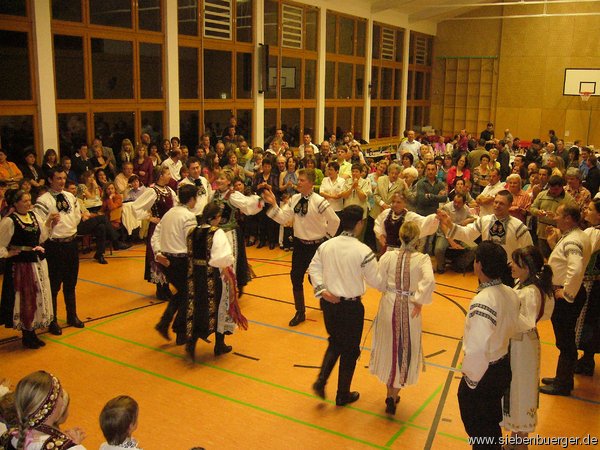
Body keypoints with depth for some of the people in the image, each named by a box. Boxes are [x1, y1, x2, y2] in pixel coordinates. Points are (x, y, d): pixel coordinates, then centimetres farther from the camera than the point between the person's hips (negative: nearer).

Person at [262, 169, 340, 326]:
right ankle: (300, 313, 22)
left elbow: (334, 221, -13)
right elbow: (283, 219, -4)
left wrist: (327, 236, -2)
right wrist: (273, 204, -15)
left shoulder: (319, 201, -20)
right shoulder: (294, 199, -2)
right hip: (299, 244, 5)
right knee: (296, 277, 5)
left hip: (316, 245, -5)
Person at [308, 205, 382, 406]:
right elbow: (376, 281, -11)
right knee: (350, 350, 15)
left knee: (335, 342, 27)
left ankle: (321, 381, 14)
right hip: (351, 306, -5)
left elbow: (313, 268, 3)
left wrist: (321, 290, 0)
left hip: (329, 302, 5)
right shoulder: (363, 251, -18)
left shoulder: (326, 245, -3)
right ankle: (343, 395, 28)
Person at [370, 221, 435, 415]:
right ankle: (393, 396, 12)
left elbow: (379, 283, -10)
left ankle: (390, 393, 32)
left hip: (389, 306, 2)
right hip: (410, 309, -2)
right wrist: (419, 301, -15)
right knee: (405, 351, 14)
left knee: (388, 348, 19)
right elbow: (429, 280, -26)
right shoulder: (423, 259, -10)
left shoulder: (388, 256, -6)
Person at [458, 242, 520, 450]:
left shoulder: (482, 302, -30)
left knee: (478, 431, 14)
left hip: (482, 373, -7)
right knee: (492, 424, 28)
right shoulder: (510, 294, -6)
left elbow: (478, 349, -31)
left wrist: (470, 378, -17)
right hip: (503, 368, 7)